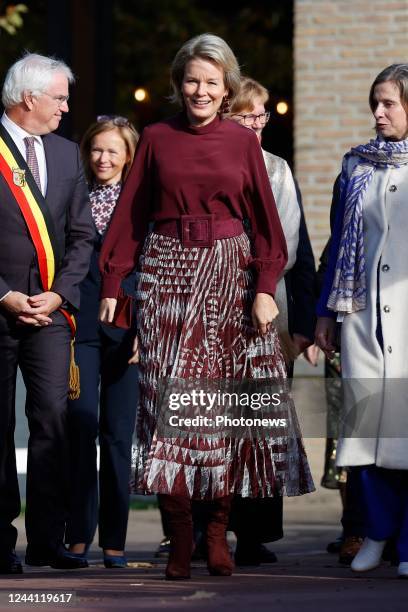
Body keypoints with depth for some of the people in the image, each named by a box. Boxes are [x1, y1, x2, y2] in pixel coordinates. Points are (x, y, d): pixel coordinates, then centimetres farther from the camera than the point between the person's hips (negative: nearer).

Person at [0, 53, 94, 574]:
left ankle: (46, 539, -2)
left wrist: (59, 294, -1)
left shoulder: (66, 154, 13)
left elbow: (81, 235, 12)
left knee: (52, 419, -5)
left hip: (50, 309, 4)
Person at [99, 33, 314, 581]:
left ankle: (218, 531, 5)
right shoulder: (156, 139, 7)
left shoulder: (242, 142, 7)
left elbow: (266, 222, 6)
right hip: (169, 273, 0)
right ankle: (180, 538, -5)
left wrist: (266, 288, -5)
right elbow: (131, 215, 8)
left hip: (229, 273, 0)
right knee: (171, 397, -7)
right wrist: (112, 284, 2)